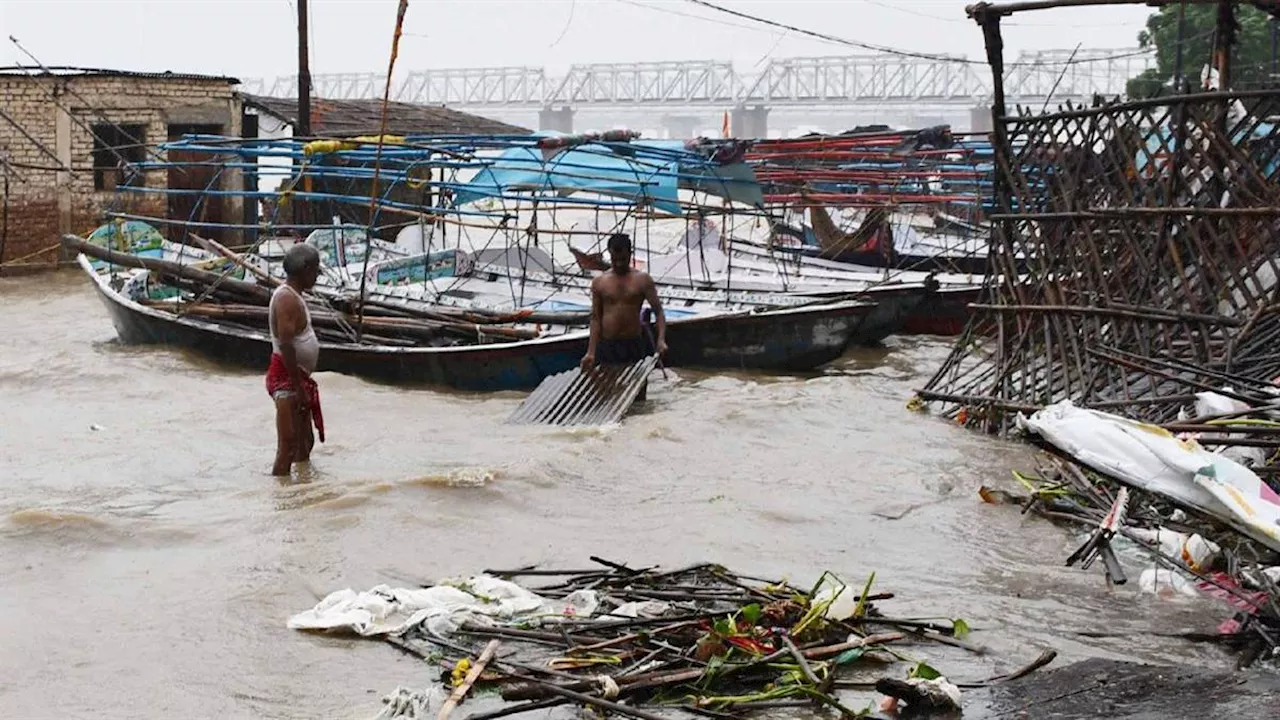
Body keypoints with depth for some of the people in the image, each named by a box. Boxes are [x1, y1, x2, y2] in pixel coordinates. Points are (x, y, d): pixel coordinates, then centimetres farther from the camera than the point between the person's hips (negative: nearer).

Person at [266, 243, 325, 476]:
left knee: (305, 443, 20)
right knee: (288, 448, -10)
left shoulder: (293, 296, 14)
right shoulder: (287, 299, -18)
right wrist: (298, 386, -24)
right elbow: (285, 345, -25)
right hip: (286, 379, -11)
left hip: (297, 377, 11)